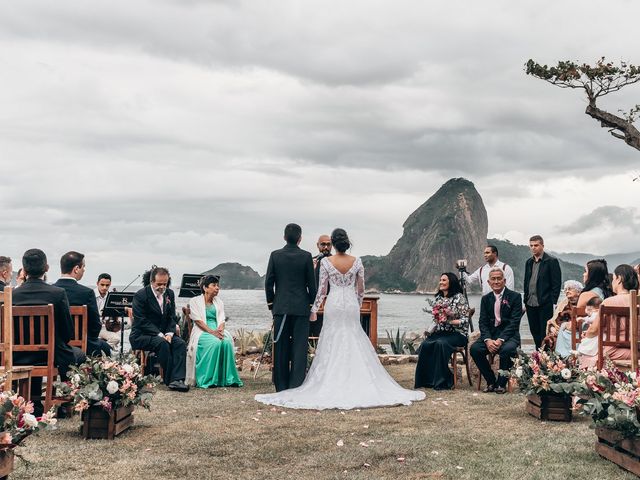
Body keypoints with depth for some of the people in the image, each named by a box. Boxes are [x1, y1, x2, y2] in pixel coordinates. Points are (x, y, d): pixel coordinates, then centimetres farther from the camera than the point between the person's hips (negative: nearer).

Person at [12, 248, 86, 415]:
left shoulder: (13, 295, -10)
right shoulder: (58, 293, -16)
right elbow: (69, 333, -10)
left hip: (20, 358, 3)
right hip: (53, 357, -3)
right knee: (79, 354, 27)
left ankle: (35, 405, 36)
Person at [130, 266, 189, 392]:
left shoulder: (170, 294, 9)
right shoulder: (140, 295, -10)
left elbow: (172, 317, 10)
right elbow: (141, 321, -16)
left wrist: (169, 333, -10)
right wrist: (159, 335, -23)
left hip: (163, 334, 6)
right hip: (141, 335, -6)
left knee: (180, 343, -21)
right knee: (162, 343, -33)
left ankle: (177, 379, -31)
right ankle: (169, 380, -27)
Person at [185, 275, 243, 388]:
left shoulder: (219, 302, 20)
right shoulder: (195, 301, 5)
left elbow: (221, 320, 9)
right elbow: (198, 320, -7)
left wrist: (220, 330, -15)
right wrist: (211, 332, -20)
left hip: (217, 331, 4)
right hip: (202, 332, -4)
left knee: (227, 342, -30)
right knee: (215, 343, -36)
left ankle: (228, 378, -29)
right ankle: (208, 379, -34)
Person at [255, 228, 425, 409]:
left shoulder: (326, 262, -7)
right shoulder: (356, 262, -2)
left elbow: (322, 290, -5)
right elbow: (361, 289, 4)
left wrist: (314, 310, 4)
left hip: (334, 304, -1)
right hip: (351, 305, 2)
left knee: (332, 346, 6)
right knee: (354, 343, 9)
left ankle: (333, 383, 6)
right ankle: (357, 382, 8)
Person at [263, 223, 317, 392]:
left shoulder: (275, 255, -1)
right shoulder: (306, 256, -4)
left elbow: (268, 282, 0)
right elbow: (311, 283, -2)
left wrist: (271, 303, 11)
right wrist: (312, 303, 9)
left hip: (280, 307, 2)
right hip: (301, 308, -2)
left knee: (281, 348, 7)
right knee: (299, 347, 1)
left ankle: (281, 386, 11)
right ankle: (296, 385, -2)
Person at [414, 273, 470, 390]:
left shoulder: (459, 297, -4)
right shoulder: (438, 298, 16)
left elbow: (465, 320, -9)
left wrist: (449, 321, -19)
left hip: (457, 333, -5)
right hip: (440, 332, 5)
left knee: (440, 343, -35)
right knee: (425, 344, -25)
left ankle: (441, 381, -25)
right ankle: (426, 380, -19)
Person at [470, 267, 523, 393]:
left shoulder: (515, 297, -2)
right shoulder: (486, 299, 11)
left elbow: (514, 322, -10)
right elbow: (483, 322, 4)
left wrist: (501, 339, -22)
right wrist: (487, 340, -16)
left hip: (508, 335, -4)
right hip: (490, 335, 4)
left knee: (507, 349, -36)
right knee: (475, 348, -24)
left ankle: (501, 383, -13)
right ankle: (491, 382, -6)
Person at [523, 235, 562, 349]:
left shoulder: (552, 261, -4)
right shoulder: (529, 262, 15)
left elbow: (556, 284, -7)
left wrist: (553, 302, -12)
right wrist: (525, 300, 12)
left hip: (545, 304, -6)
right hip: (530, 304, 6)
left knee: (545, 334, -3)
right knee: (535, 332, 10)